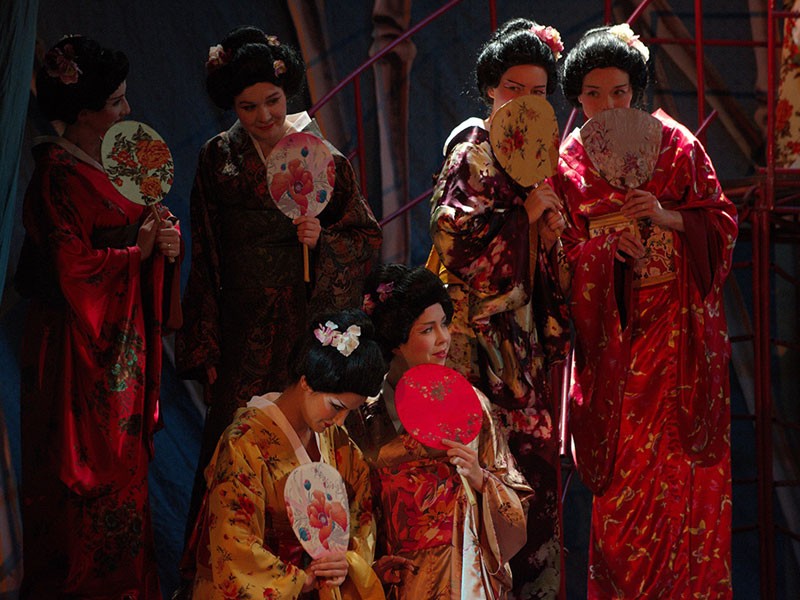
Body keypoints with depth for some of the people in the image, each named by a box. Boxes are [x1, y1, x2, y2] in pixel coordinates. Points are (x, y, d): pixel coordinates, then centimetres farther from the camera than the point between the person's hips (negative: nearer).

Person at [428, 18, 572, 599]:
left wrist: (553, 229, 0)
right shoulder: (472, 148, -6)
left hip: (525, 323, 7)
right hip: (483, 326, -7)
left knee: (534, 449, 6)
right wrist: (525, 214, -16)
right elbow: (453, 235, -17)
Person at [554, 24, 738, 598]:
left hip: (678, 324, -1)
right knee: (622, 462, 1)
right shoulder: (567, 163, 3)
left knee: (679, 457, -2)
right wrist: (604, 244, -16)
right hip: (612, 330, 1)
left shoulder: (674, 143, -1)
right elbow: (563, 252, 3)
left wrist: (667, 217, -16)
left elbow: (721, 223, 0)